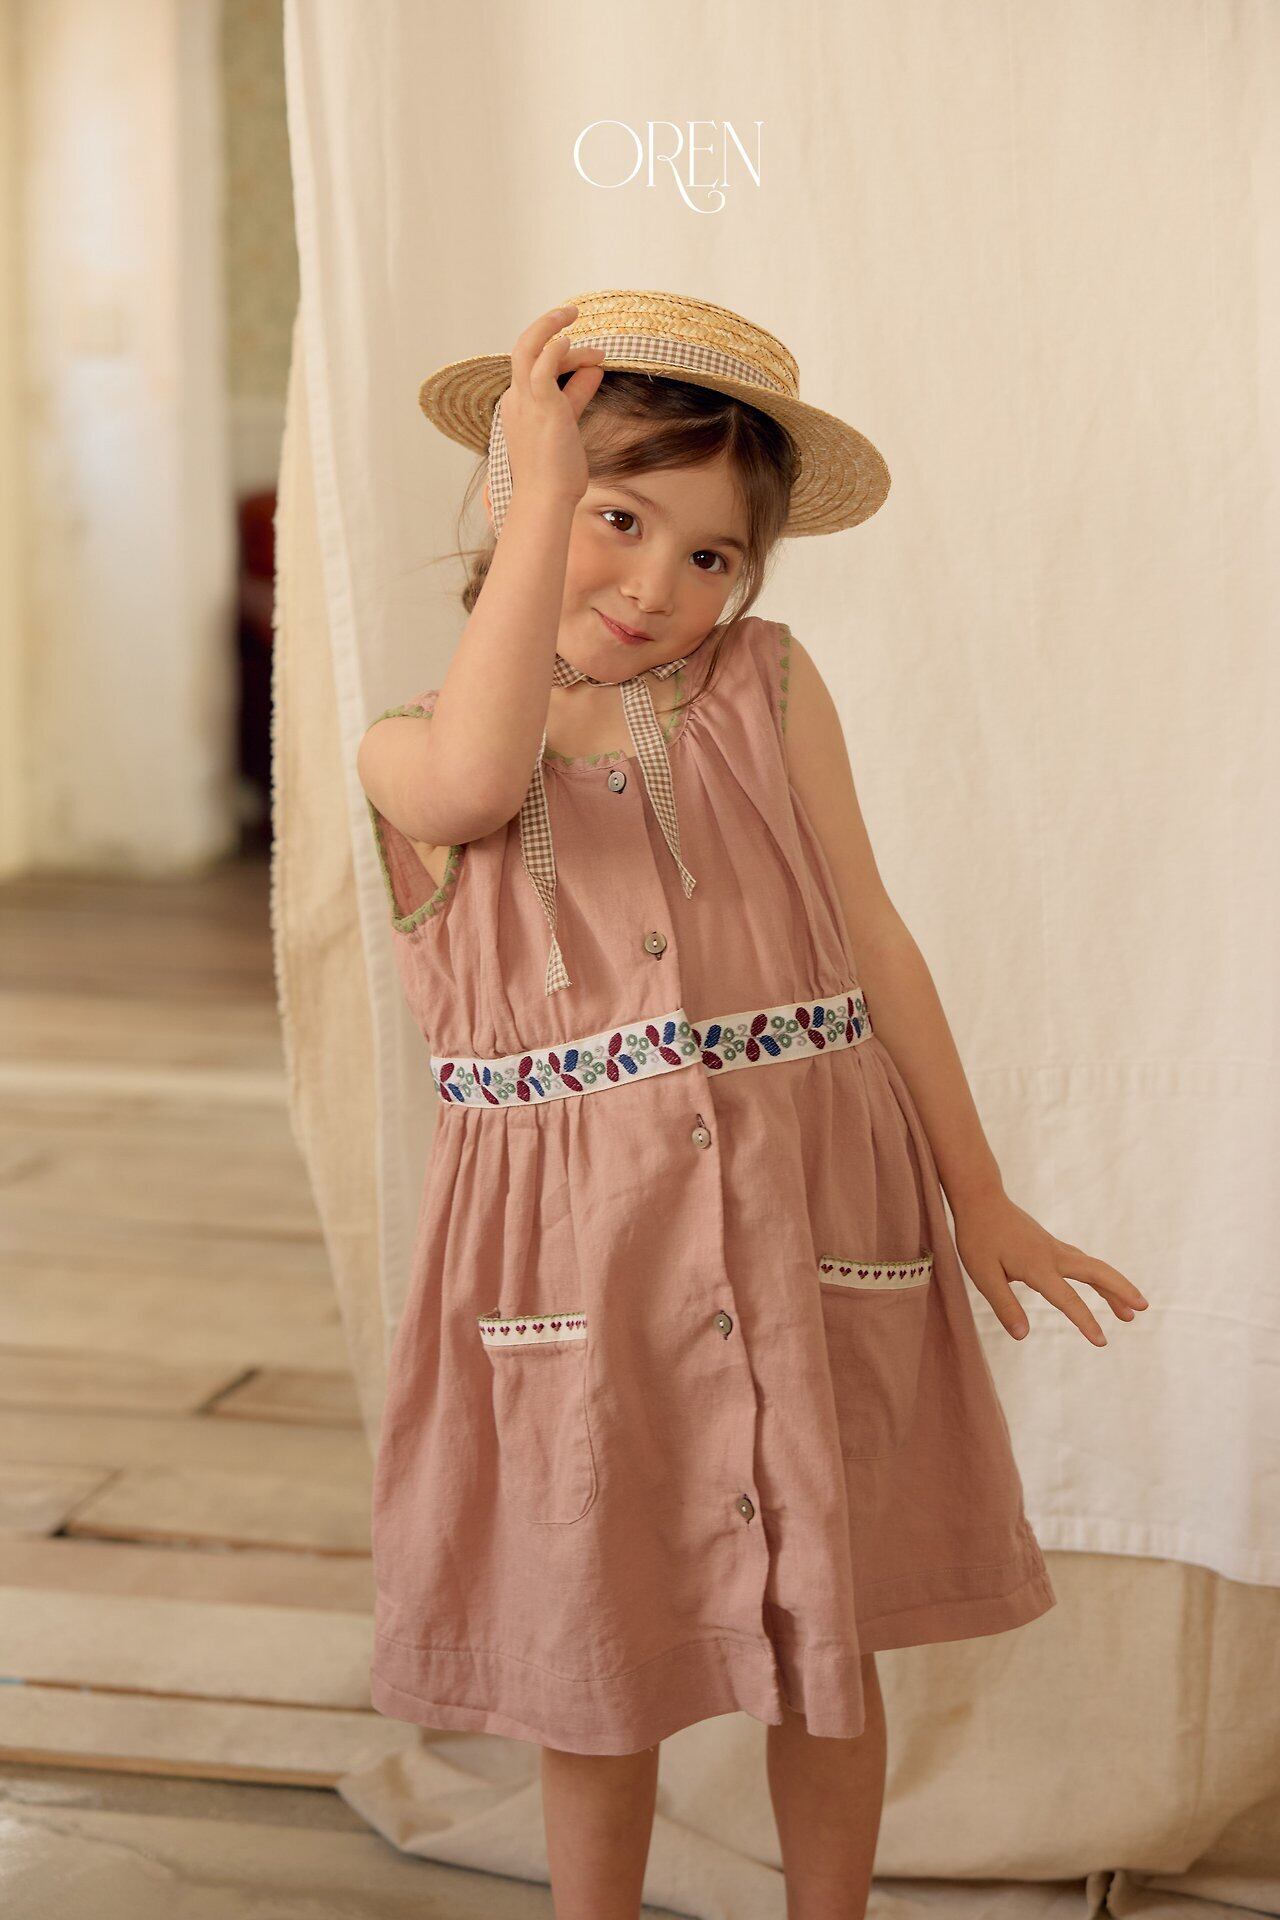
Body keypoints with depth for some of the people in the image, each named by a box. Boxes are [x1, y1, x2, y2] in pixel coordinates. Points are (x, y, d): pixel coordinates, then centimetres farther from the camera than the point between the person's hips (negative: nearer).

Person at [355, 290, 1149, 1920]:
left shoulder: (772, 689, 2)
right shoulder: (412, 753, -2)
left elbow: (876, 946, 5)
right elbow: (485, 776, -28)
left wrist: (981, 1201, 6)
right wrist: (544, 488, -23)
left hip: (810, 1234, 1)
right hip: (577, 1267, -1)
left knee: (828, 1638, 13)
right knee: (595, 1673, 10)